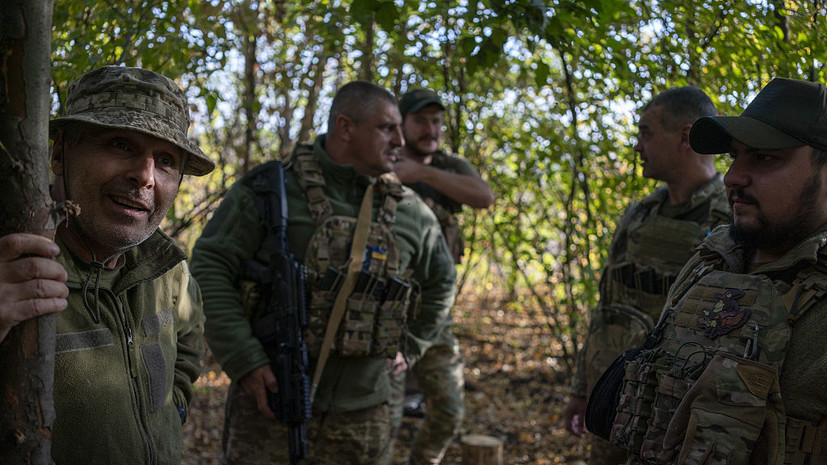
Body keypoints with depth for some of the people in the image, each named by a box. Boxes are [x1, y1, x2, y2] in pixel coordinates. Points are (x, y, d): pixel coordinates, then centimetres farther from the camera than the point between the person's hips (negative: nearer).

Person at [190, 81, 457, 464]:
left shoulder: (411, 213, 6)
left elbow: (440, 282, 22)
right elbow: (209, 267, -9)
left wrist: (408, 348, 14)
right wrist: (243, 359, -15)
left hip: (361, 413, 4)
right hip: (270, 403, -3)